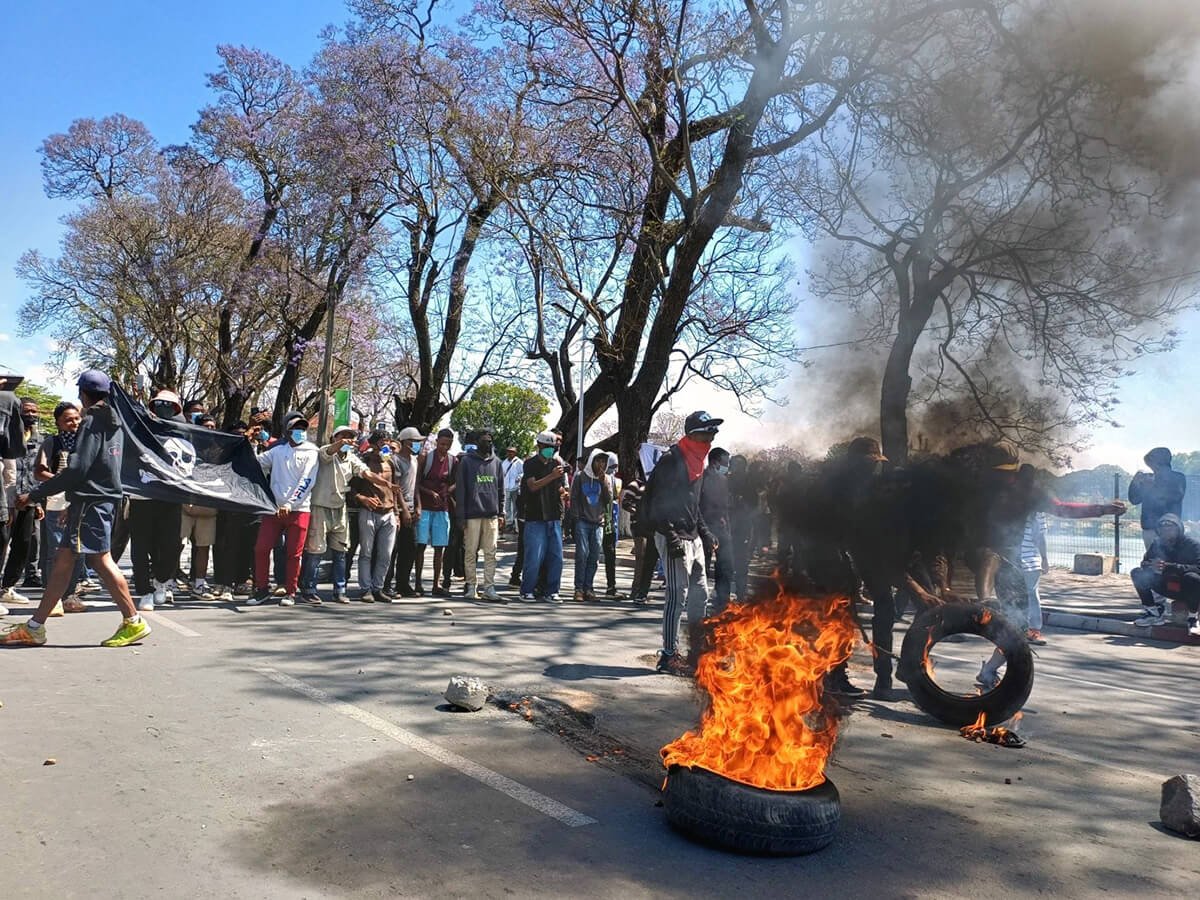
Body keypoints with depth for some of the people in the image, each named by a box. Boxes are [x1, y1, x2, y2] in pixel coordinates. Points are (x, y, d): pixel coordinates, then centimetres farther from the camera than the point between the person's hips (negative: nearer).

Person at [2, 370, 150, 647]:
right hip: (104, 497, 9)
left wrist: (34, 495, -14)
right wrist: (73, 503, 28)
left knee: (101, 559, -9)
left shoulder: (92, 422, -11)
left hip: (91, 500, -9)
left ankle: (133, 622, -6)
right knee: (64, 559, 10)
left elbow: (76, 469, -18)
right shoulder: (113, 423, 16)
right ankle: (34, 627, 15)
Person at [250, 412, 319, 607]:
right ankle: (262, 589, 12)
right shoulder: (278, 450, 12)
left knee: (293, 553, 1)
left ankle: (290, 592, 13)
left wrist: (289, 504, -17)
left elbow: (306, 482, -8)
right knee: (261, 548, -2)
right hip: (274, 507, 3)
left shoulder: (311, 453, 1)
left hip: (299, 509, -3)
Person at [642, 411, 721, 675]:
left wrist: (705, 532, 20)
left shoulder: (697, 462, 16)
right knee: (677, 594, -7)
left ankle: (696, 652, 26)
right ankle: (669, 656, 1)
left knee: (700, 593, 14)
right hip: (675, 539, -10)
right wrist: (671, 536, -24)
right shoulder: (672, 460, -14)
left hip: (693, 538, 10)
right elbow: (658, 503, -19)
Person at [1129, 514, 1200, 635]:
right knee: (1137, 573, -11)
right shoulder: (1157, 544, -1)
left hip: (1188, 589, -5)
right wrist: (1151, 565, -26)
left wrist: (1169, 567, -41)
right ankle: (1154, 612, -4)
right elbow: (1144, 562, 0)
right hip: (1167, 587, 5)